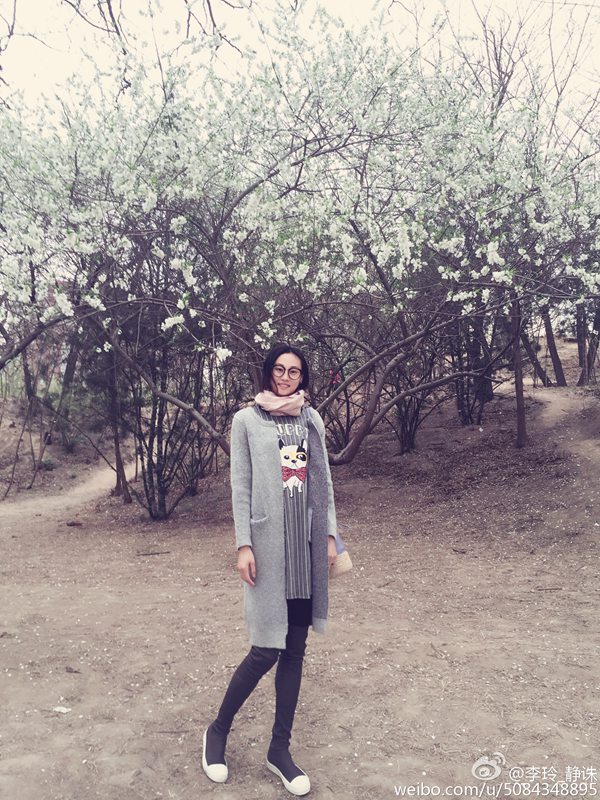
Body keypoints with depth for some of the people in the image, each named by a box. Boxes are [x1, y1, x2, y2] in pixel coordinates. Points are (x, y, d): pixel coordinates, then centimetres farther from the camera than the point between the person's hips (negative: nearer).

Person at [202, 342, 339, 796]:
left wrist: (330, 535, 7)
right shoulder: (247, 421, 0)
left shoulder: (312, 419, 11)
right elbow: (241, 487, -3)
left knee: (295, 649, 8)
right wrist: (243, 545, -9)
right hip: (268, 543, -4)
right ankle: (218, 731, 22)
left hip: (307, 545, 4)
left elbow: (324, 483, 12)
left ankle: (280, 749, 22)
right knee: (266, 649, -3)